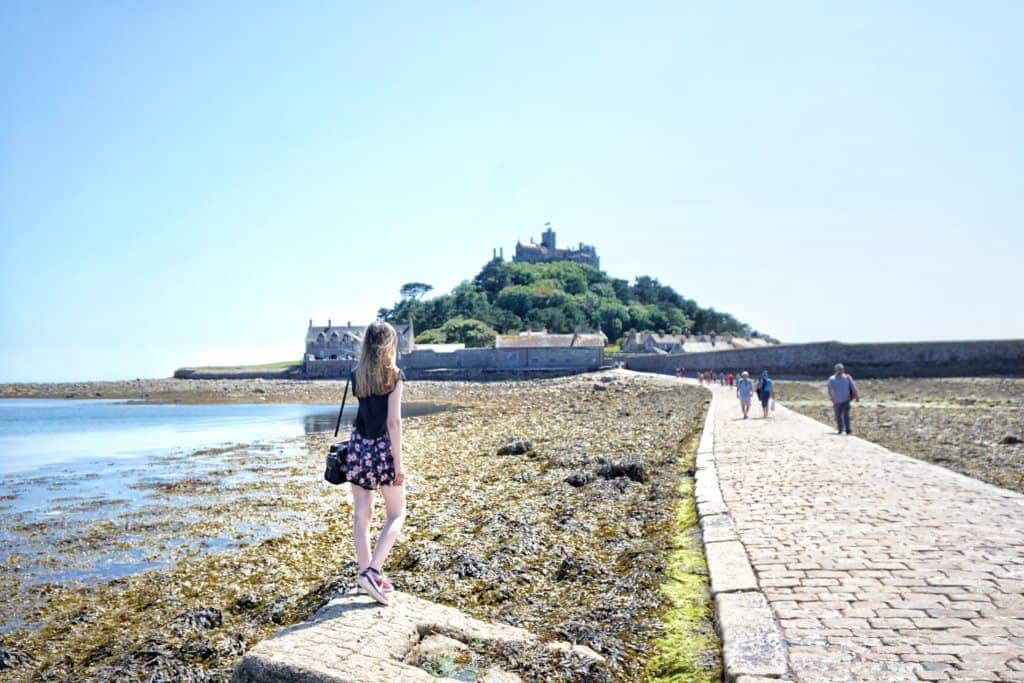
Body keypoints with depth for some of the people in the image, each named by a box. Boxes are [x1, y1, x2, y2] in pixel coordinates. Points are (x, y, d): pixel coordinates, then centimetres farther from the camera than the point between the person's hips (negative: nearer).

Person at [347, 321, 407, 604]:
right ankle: (373, 571, -7)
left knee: (362, 515, 10)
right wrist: (398, 462, -12)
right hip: (383, 447, -5)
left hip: (358, 446, 5)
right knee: (396, 514, 6)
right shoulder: (394, 374, -10)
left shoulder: (357, 375, 5)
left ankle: (367, 573, 18)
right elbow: (393, 421, -14)